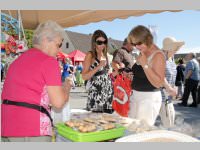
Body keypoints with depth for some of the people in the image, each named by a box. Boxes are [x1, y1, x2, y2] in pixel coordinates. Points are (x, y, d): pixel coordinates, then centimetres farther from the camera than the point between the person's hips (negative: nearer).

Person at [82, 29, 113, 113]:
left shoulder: (105, 55, 12)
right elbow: (84, 76, -14)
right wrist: (99, 66, -21)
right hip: (96, 93, -6)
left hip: (108, 92, 6)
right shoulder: (90, 55, -7)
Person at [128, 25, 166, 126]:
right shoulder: (142, 53, 9)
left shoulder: (158, 55, -15)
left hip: (149, 98, -8)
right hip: (135, 96, 8)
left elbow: (158, 83, -21)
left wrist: (145, 65, -25)